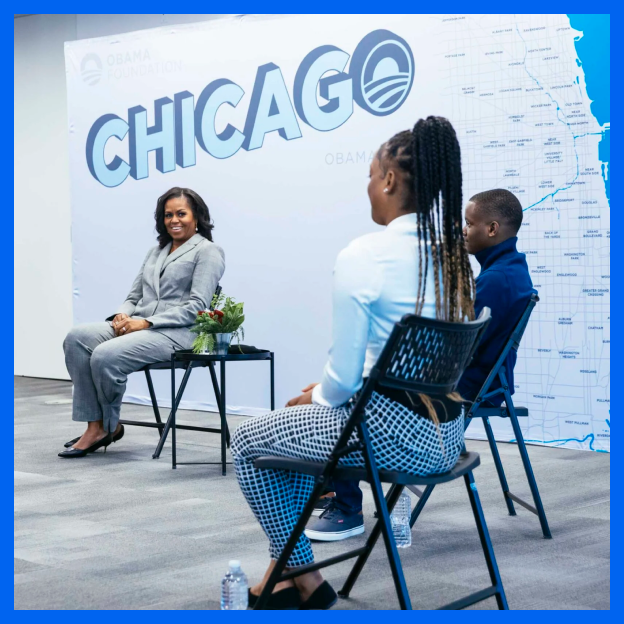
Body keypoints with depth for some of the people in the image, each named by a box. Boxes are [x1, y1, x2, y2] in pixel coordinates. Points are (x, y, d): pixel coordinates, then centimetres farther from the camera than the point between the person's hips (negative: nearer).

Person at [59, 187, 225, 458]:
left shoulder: (208, 251, 0)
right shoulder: (156, 251, 23)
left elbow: (196, 308, -10)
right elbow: (134, 296, 21)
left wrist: (146, 322, -17)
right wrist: (122, 314, -5)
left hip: (176, 333, -7)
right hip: (138, 326, 7)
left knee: (106, 355, -30)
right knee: (76, 338, -20)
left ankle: (110, 425, -2)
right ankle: (95, 426, -21)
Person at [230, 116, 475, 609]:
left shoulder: (364, 256, -20)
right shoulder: (456, 252, 4)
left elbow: (345, 378, -17)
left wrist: (318, 398, 6)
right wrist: (322, 393, 17)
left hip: (395, 433, -8)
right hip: (448, 430, 8)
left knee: (248, 441, 14)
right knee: (304, 415, 30)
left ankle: (305, 579, 21)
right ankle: (285, 567, 33)